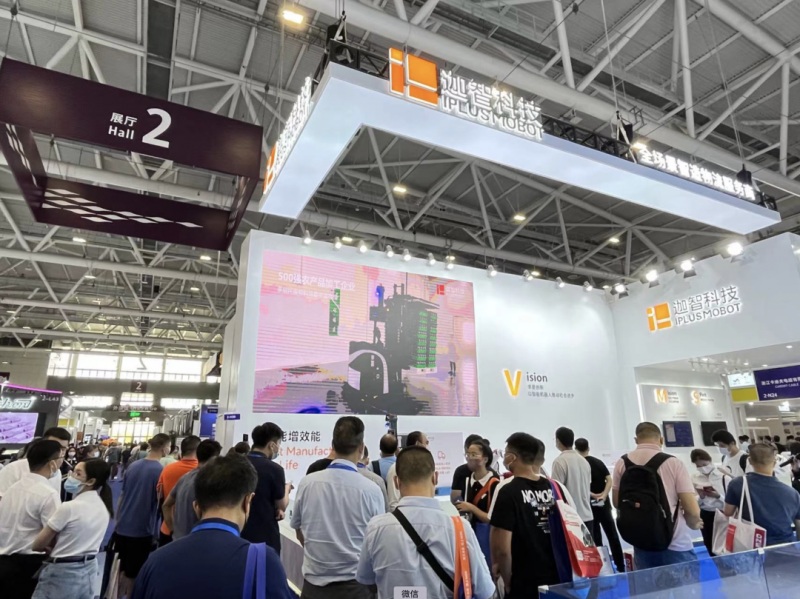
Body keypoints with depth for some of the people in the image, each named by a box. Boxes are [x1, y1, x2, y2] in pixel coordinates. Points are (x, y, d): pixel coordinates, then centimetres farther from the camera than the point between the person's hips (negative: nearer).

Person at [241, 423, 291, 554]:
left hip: (239, 534, 6)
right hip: (265, 537, -6)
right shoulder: (274, 469, -19)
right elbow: (282, 506, -7)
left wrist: (274, 509, 4)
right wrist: (286, 489, 12)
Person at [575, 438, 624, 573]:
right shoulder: (598, 462, 6)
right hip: (604, 503, 4)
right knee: (612, 535, 10)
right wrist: (603, 495, -13)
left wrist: (593, 495, -12)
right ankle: (621, 566, 14)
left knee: (595, 538, 6)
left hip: (589, 505, -3)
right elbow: (609, 480, -4)